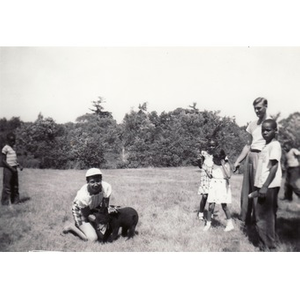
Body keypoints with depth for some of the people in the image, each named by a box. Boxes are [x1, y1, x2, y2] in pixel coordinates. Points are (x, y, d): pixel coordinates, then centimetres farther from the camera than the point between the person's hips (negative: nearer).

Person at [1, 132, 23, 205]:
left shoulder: (14, 147, 14)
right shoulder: (5, 148, -9)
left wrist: (19, 166, 5)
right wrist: (11, 168, -18)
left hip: (14, 169, 7)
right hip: (8, 169, -7)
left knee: (15, 186, 9)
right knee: (7, 186, -4)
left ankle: (15, 200, 15)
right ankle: (5, 202, 4)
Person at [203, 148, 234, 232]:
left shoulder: (226, 165, -8)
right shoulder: (214, 164, 4)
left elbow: (229, 175, -25)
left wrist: (223, 165, -24)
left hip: (223, 186, -3)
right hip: (214, 185, 3)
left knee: (224, 205, 4)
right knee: (211, 205, 0)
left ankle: (230, 224, 19)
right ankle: (208, 223, 14)